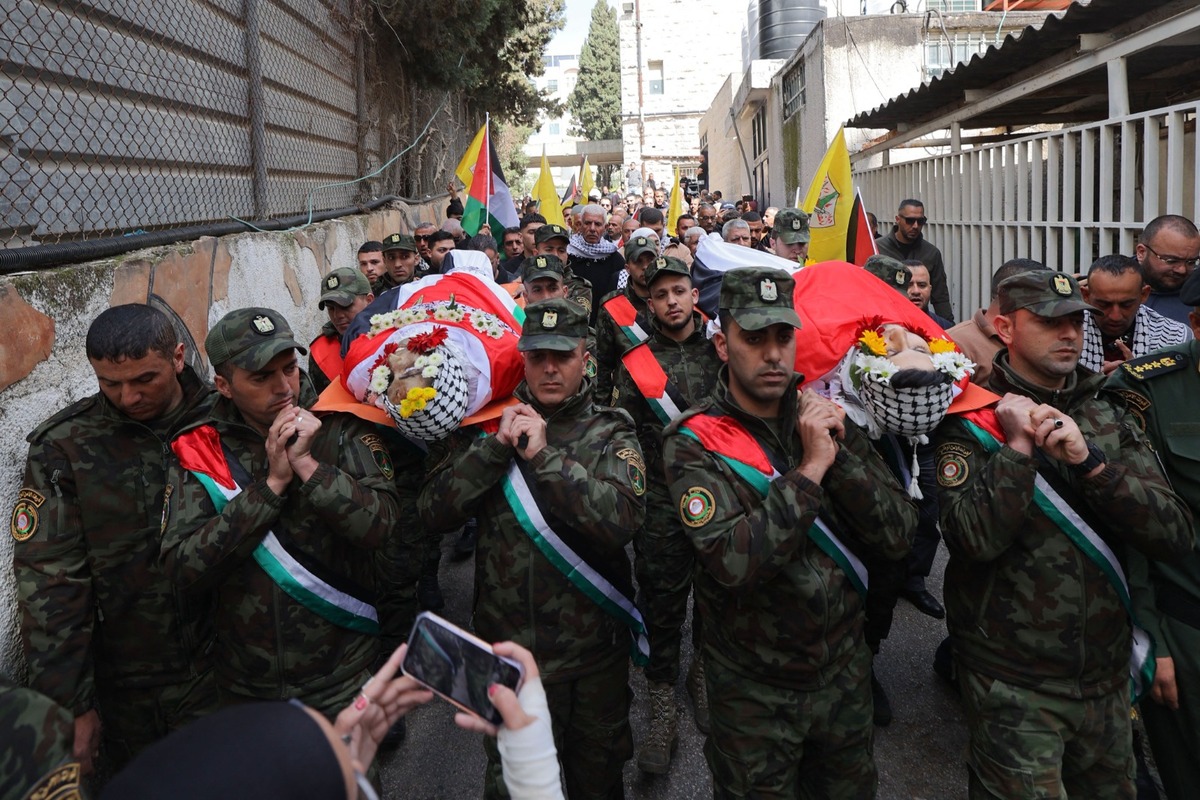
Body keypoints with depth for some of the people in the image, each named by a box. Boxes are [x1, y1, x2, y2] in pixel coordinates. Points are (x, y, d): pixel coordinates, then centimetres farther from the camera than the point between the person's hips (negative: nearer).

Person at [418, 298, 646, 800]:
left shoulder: (610, 434, -4)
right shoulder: (489, 426, 0)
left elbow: (621, 521, -22)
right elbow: (435, 513, -8)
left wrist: (545, 456, -24)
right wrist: (495, 446, -17)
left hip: (595, 650, 0)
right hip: (508, 647, 1)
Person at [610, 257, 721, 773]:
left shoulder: (722, 349, 3)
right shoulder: (637, 359, -1)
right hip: (662, 503, -2)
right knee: (663, 600, 5)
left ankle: (704, 672, 40)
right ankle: (663, 701, 21)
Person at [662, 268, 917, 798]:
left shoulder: (825, 419, -3)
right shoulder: (694, 443, -16)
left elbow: (897, 537, -9)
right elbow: (733, 562, -30)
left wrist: (839, 453, -21)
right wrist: (811, 468, -27)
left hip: (845, 671, 4)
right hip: (754, 690, -4)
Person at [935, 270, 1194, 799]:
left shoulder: (1109, 419, 4)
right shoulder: (972, 421, -9)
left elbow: (1176, 536, -8)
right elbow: (977, 539, -23)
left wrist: (1088, 459, -20)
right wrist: (1017, 446, -22)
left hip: (1106, 678, 6)